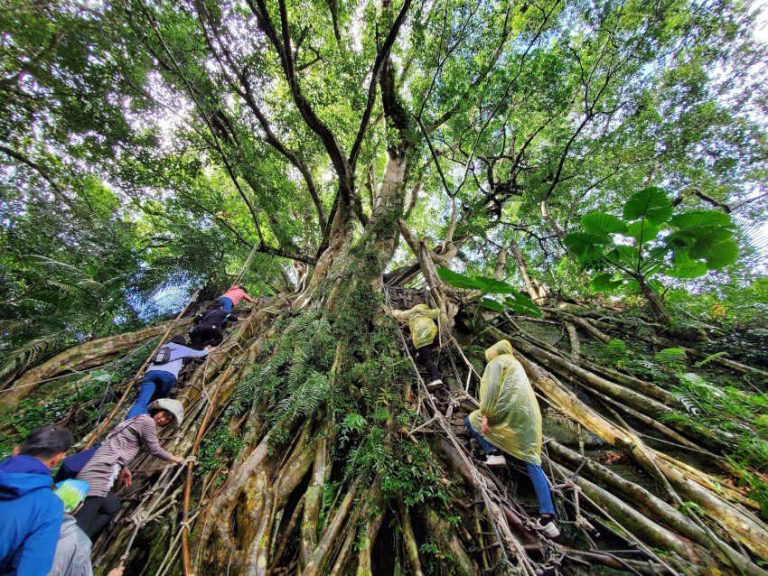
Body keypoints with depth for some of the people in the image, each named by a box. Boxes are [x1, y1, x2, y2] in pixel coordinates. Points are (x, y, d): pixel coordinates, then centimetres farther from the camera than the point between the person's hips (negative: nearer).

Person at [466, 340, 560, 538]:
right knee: (533, 462, 8)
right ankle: (547, 517, -4)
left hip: (508, 411, -7)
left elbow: (492, 388, -11)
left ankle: (493, 453, -3)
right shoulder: (516, 365, 29)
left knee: (471, 420, 15)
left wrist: (485, 415, -12)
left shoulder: (496, 363, 5)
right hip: (529, 415, 7)